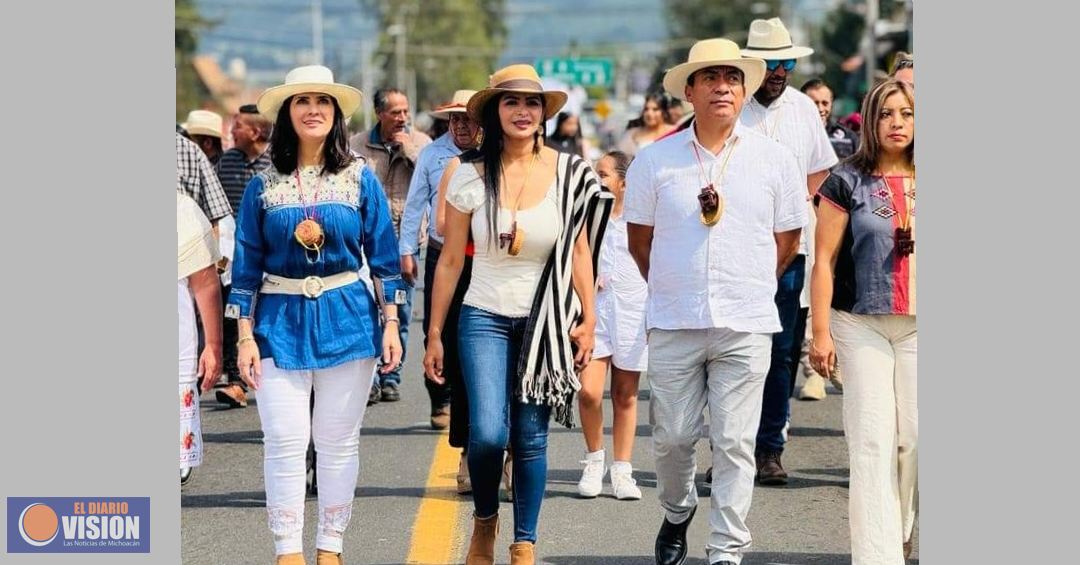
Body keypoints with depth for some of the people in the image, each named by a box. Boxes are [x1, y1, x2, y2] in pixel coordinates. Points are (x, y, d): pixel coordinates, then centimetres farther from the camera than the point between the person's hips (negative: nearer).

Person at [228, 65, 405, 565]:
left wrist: (390, 323, 0)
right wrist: (245, 336, -1)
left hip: (347, 318, 0)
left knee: (338, 442, 5)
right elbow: (247, 265, 4)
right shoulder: (263, 186, 2)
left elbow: (383, 256, 5)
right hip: (281, 321, 0)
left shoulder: (360, 179, 2)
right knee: (285, 441, -5)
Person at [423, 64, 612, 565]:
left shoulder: (568, 172, -1)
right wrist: (434, 334, 4)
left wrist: (588, 319, 2)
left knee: (531, 439, 3)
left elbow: (580, 250, 7)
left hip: (545, 322, 1)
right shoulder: (469, 174, -3)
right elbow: (450, 260, 3)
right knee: (488, 433, -15)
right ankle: (484, 519, 13)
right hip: (485, 317, -1)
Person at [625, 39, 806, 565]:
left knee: (734, 443, -1)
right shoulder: (655, 160, 2)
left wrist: (748, 287, 12)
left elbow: (786, 240, 12)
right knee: (672, 436, 6)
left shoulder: (775, 160, 3)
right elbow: (639, 236, 12)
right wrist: (674, 289, 12)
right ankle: (676, 515, 34)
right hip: (674, 323, 1)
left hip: (746, 325, -1)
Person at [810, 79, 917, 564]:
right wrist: (821, 333, -6)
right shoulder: (848, 182, -1)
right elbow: (825, 259, -1)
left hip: (918, 326, 3)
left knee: (914, 439, 0)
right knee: (872, 442, -5)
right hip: (861, 324, -2)